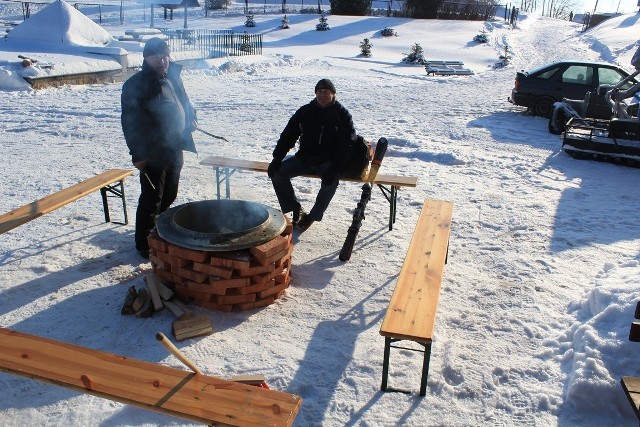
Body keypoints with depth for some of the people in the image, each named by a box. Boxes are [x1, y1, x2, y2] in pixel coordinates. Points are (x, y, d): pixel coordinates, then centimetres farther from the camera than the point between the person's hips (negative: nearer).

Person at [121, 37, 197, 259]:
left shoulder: (174, 78, 10)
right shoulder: (135, 85, -12)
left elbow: (184, 103, 27)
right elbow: (129, 122, -14)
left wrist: (191, 118, 8)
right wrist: (137, 153, -16)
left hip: (174, 150, 7)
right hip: (152, 153, -7)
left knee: (169, 196, 19)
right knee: (151, 201, 1)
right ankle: (145, 244, 16)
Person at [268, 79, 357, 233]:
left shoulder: (342, 115, -4)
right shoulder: (305, 111, 5)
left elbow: (347, 144, -12)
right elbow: (288, 135, 5)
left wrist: (334, 168, -26)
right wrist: (277, 158, -8)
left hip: (329, 161, -4)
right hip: (304, 158, 4)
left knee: (330, 182, -34)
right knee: (276, 173, -13)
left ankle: (313, 216, -10)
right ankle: (297, 210, 0)